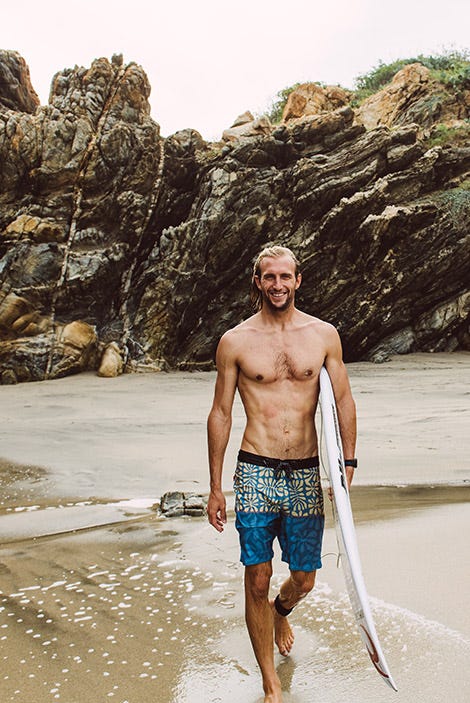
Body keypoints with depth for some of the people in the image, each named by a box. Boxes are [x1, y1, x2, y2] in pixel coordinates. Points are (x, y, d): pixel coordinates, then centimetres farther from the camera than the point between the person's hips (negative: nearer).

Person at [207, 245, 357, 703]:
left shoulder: (324, 335, 3)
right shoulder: (235, 342, -1)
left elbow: (344, 401, 9)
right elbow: (220, 413, 3)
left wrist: (348, 463, 0)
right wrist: (215, 488, 3)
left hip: (306, 475, 2)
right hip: (256, 474, -2)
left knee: (304, 580, 11)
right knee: (258, 580, 1)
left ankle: (280, 612, 49)